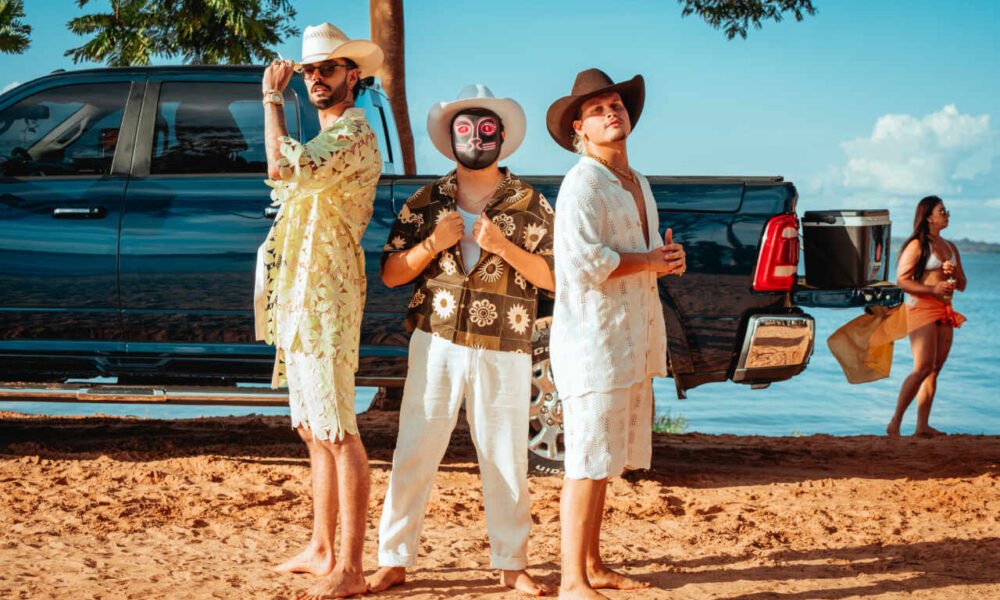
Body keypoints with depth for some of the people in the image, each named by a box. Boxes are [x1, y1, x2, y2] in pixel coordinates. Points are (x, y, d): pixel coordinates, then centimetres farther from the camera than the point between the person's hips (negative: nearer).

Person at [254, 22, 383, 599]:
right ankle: (322, 550, 22)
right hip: (299, 301, 11)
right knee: (316, 432, 14)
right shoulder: (328, 137, 22)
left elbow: (284, 168, -27)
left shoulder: (354, 134, -11)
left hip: (324, 302, -11)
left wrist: (273, 98, -16)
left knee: (338, 433, -12)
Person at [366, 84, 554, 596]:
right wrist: (434, 243, -10)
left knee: (506, 459, 5)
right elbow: (391, 273, 5)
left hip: (504, 350, 0)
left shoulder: (531, 204, 5)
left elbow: (553, 276, 0)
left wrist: (503, 246, -13)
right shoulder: (425, 203, 8)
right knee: (414, 453, 0)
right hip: (436, 343, 1)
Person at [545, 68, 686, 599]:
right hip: (593, 337, -9)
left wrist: (669, 258, 7)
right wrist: (649, 261, -12)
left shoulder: (638, 185, 19)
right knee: (587, 463, -9)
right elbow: (584, 260, -23)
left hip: (633, 338, 9)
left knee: (606, 460, 14)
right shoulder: (582, 184, -11)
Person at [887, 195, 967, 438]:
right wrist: (933, 288, -20)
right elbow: (902, 280, -11)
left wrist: (954, 272, -1)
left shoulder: (950, 247, 18)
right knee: (923, 368, -15)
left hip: (945, 312, 7)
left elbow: (962, 285, 21)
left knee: (935, 370, 2)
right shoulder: (917, 245, -4)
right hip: (921, 308, -7)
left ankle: (922, 426, 2)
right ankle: (895, 422, -13)